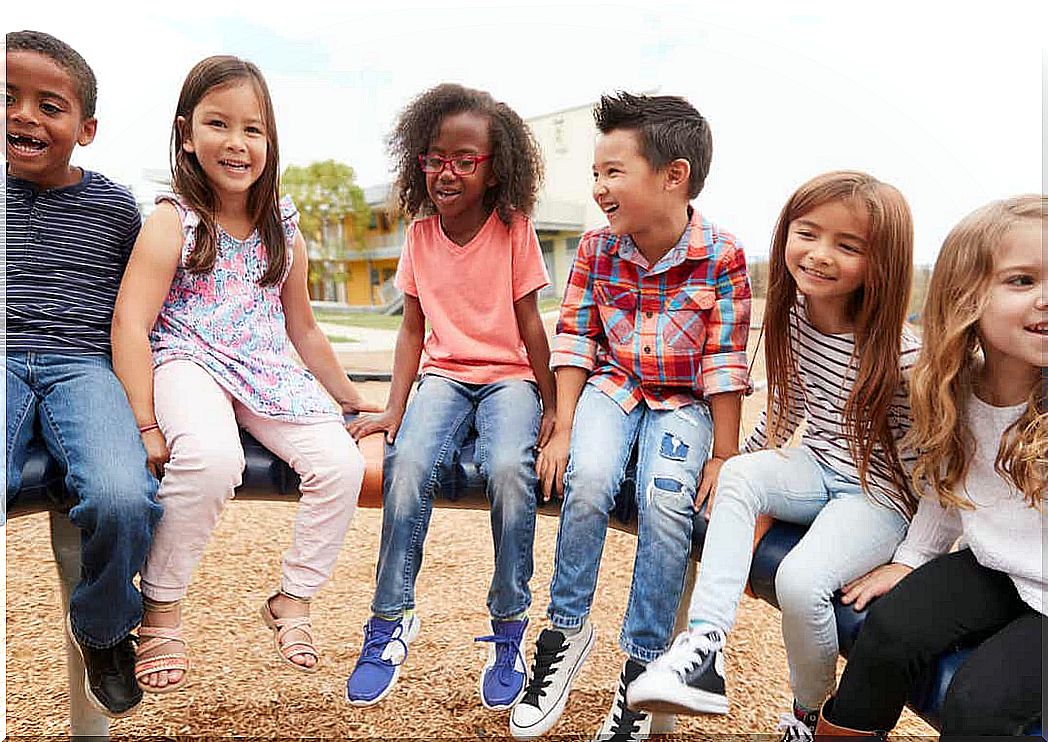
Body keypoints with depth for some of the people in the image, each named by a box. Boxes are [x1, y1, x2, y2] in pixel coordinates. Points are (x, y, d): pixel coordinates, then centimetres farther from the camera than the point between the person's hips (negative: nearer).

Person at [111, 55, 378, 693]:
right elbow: (130, 328, -11)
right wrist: (148, 426, -20)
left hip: (270, 376, 5)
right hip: (188, 364, -4)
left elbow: (302, 330, 20)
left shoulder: (283, 232, 10)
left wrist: (350, 398, 23)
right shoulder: (172, 222, -4)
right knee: (212, 460, -36)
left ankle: (293, 599, 6)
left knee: (342, 465, -18)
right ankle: (160, 611, -11)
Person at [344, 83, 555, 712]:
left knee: (510, 467, -32)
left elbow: (530, 322, -3)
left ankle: (509, 628, -13)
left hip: (509, 376, -2)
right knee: (408, 461, -28)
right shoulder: (421, 233, 4)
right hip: (445, 375, 2)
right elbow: (413, 329, 6)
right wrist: (394, 409, -3)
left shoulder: (513, 227, -4)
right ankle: (393, 619, -11)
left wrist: (550, 408, -4)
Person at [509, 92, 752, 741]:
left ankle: (643, 667, -9)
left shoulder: (721, 255, -13)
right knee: (587, 480, -27)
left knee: (666, 502, -27)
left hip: (683, 401, -2)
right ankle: (568, 629, -4)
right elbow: (575, 341, -1)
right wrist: (563, 429, -9)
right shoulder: (597, 248, -4)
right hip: (611, 388, 2)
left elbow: (725, 362, -10)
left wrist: (725, 455, -9)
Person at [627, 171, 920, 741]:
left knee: (800, 580, -28)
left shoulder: (903, 355, -22)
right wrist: (749, 459, 11)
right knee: (739, 475, -25)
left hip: (881, 493, -5)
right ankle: (704, 646, -31)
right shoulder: (794, 315, -4)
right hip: (816, 470, 6)